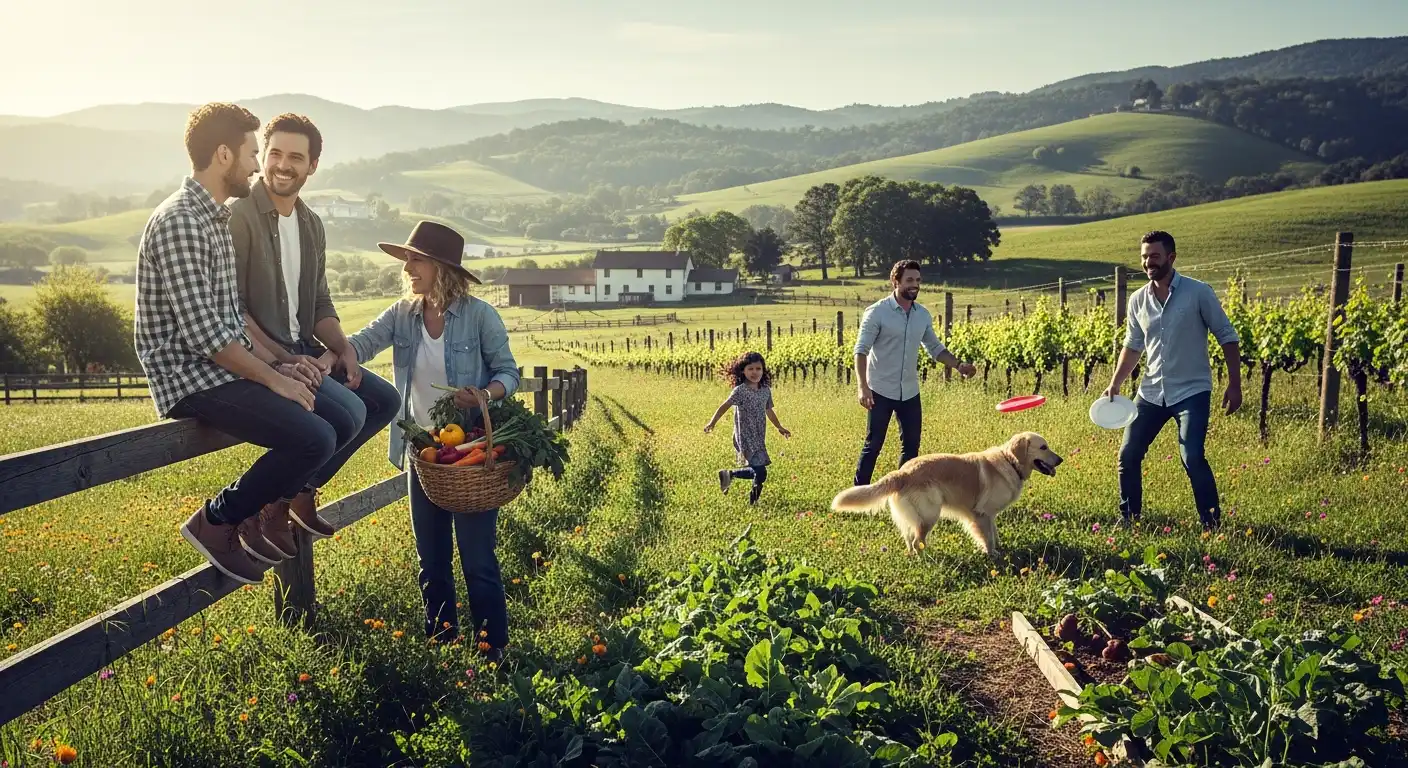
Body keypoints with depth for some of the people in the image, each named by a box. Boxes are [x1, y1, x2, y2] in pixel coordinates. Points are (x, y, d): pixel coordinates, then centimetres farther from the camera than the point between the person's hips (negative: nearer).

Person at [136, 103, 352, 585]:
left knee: (340, 422, 3)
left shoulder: (215, 217, 15)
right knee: (314, 439, -22)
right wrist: (271, 377, -15)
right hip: (191, 379, -10)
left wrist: (271, 365, 7)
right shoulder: (179, 223, -17)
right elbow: (202, 333, -22)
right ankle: (215, 522, -3)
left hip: (226, 368, 10)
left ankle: (264, 515, 15)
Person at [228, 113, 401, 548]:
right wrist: (283, 361, -25)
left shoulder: (311, 225, 13)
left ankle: (301, 491, 11)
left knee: (384, 400, 4)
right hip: (256, 357, -9)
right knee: (349, 412, -24)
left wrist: (342, 348, 0)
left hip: (301, 349, 9)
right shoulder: (239, 217, -13)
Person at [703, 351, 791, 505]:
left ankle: (729, 474, 30)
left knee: (757, 472, 9)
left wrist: (780, 427, 31)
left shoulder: (766, 390, 7)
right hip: (745, 439, -7)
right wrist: (712, 422, -31)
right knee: (760, 473, -13)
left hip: (759, 439, 7)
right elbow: (724, 406, -17)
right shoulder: (740, 391, -11)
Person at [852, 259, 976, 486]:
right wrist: (862, 386, -28)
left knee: (911, 445, 10)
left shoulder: (923, 315, 5)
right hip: (881, 391, -5)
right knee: (873, 445, 1)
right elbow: (861, 350, -16)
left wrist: (959, 365, -3)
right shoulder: (877, 312, -12)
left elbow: (936, 348, 15)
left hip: (910, 392, 6)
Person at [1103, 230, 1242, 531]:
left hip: (1192, 392, -5)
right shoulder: (1137, 300, 3)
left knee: (1192, 459, -16)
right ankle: (1128, 517, 22)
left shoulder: (1198, 293, -10)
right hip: (1151, 392, 5)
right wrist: (1115, 384, 6)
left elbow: (1227, 337, -5)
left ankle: (1212, 523, 1)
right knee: (1128, 455, 5)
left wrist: (1234, 385, -9)